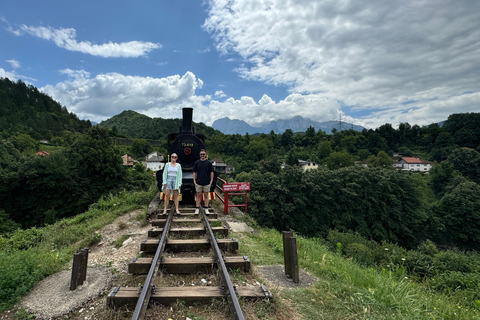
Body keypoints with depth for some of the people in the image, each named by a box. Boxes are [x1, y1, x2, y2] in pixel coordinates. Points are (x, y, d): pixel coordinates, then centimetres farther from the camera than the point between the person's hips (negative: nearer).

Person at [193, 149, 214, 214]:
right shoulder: (197, 162, 4)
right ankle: (197, 209, 12)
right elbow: (194, 172, 8)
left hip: (207, 182, -1)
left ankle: (206, 209, 15)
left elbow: (211, 172, 4)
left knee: (206, 195, 6)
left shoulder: (209, 162, 1)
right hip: (198, 182, 1)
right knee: (198, 195, 5)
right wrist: (194, 180, 1)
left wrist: (211, 180, -1)